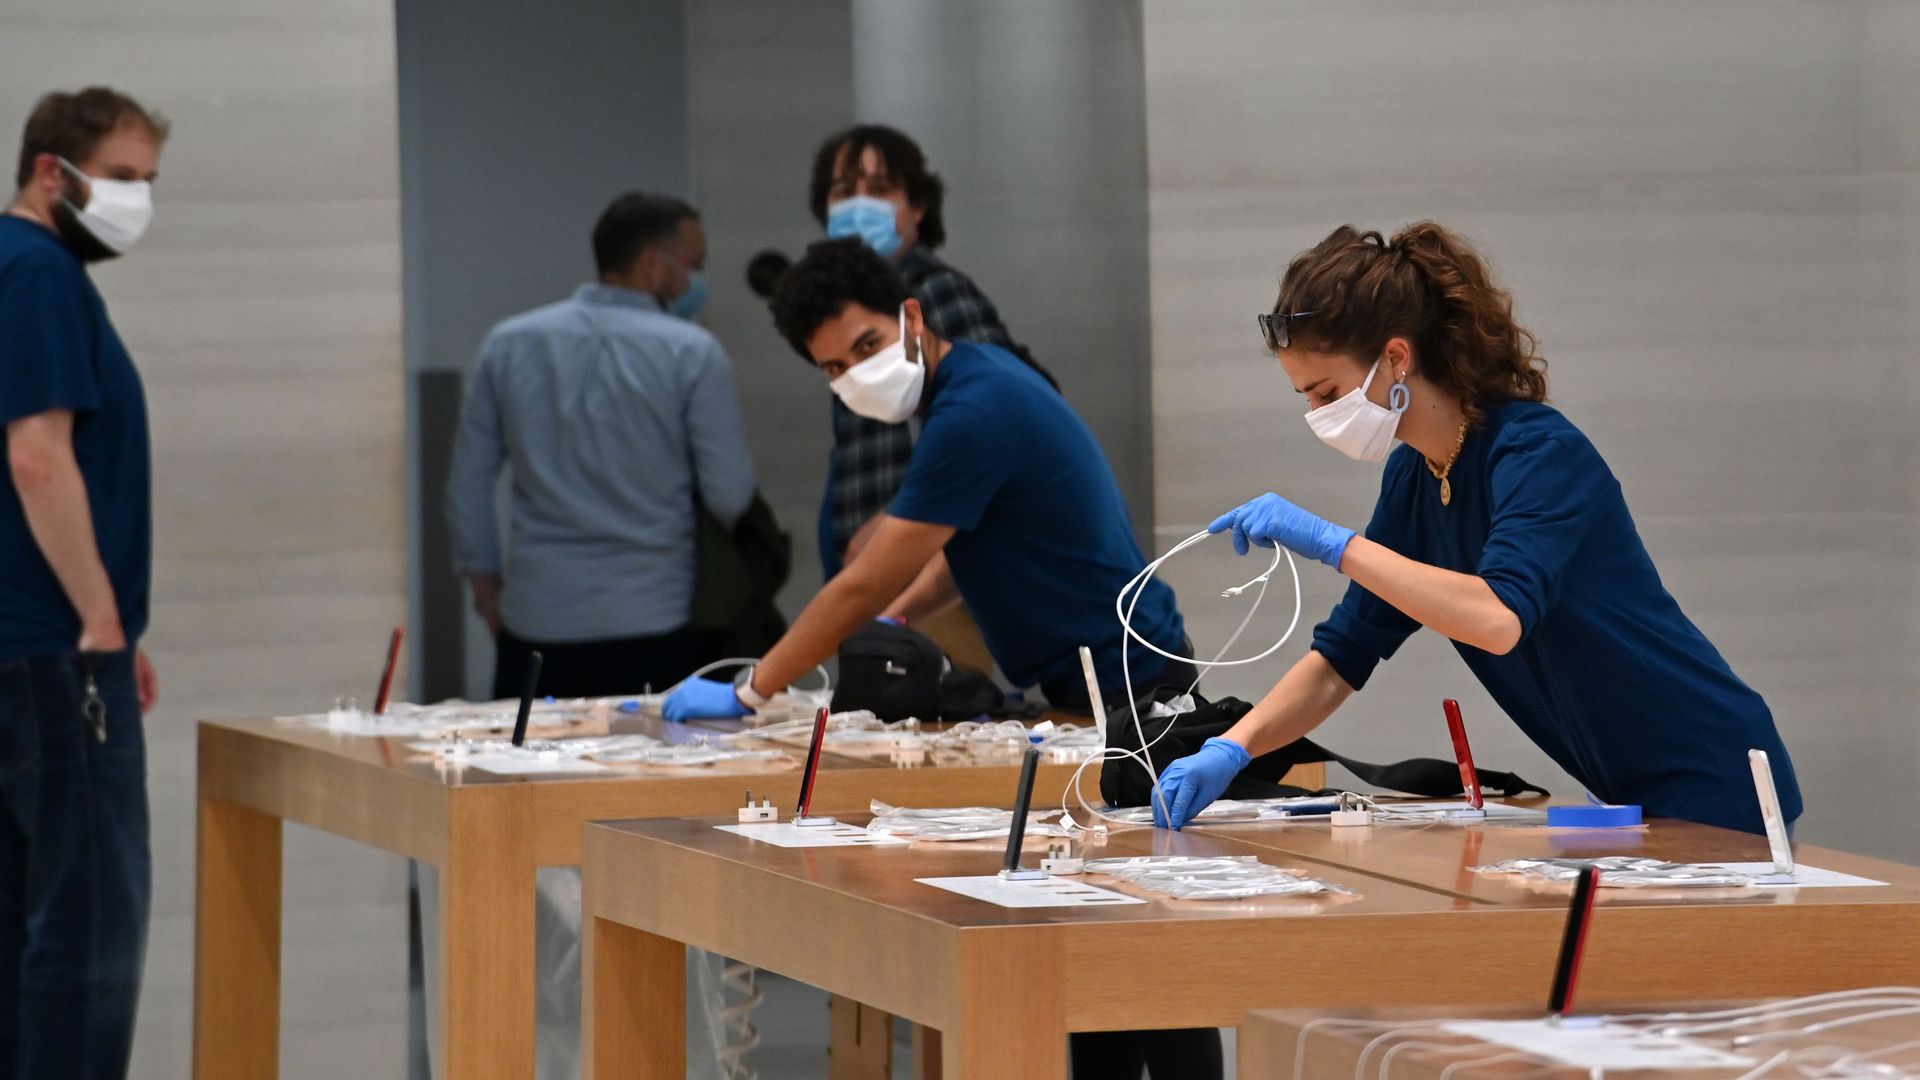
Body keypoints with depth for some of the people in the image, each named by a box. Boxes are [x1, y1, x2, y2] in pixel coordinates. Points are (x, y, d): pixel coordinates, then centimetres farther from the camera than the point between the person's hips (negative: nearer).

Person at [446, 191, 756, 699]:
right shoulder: (692, 354, -6)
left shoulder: (508, 345, 7)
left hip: (537, 624, 3)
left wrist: (487, 590, 19)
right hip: (657, 624, -3)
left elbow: (467, 484, 10)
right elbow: (731, 494, -7)